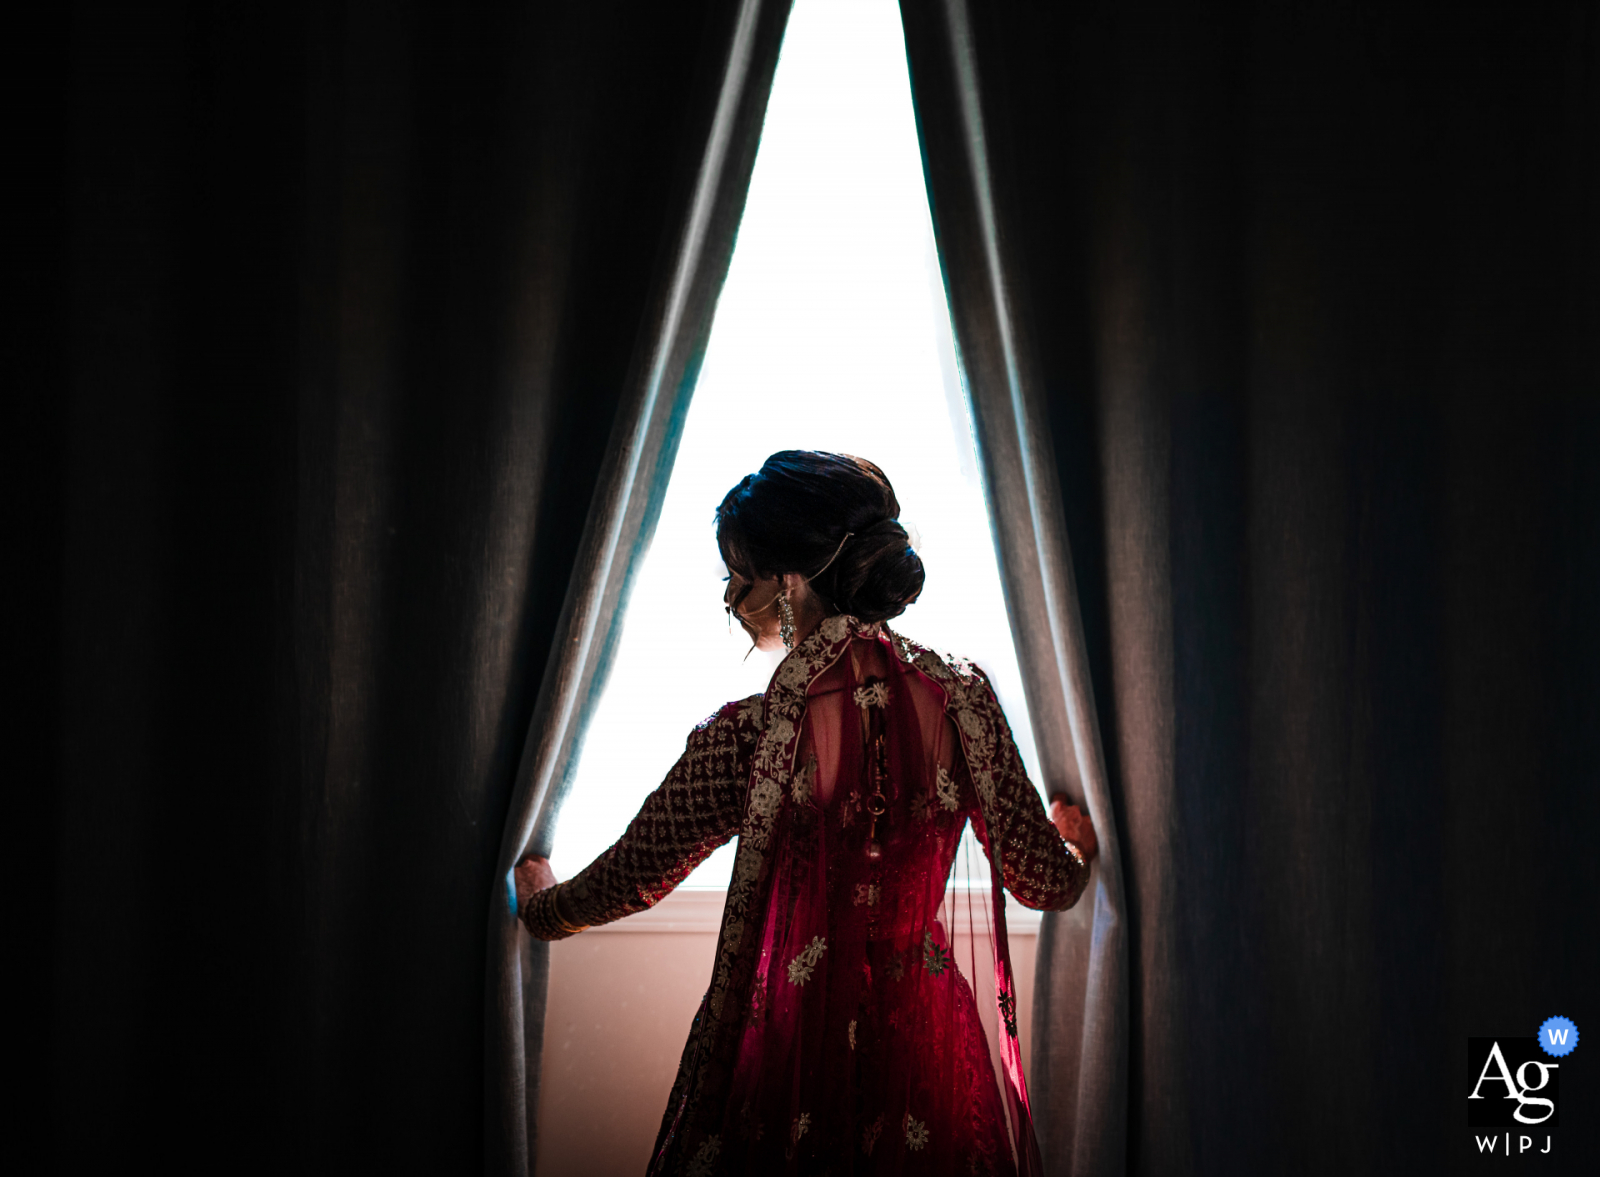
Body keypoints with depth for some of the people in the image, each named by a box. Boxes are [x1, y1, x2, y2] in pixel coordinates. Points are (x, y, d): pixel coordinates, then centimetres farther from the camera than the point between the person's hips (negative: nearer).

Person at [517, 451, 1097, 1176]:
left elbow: (630, 879, -6)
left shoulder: (747, 737, -21)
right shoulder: (963, 698, -10)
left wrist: (540, 906, 17)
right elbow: (1045, 881, -2)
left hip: (793, 1056, -3)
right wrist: (1079, 848, 24)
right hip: (930, 1058, 3)